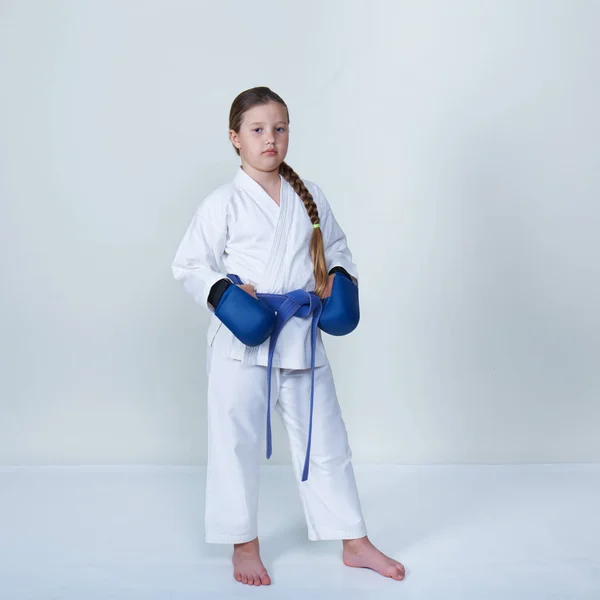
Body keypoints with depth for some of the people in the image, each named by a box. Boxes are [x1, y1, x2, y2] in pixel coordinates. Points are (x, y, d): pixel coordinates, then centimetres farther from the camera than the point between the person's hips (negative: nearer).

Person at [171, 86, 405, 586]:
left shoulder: (310, 198, 6)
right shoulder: (223, 203, -5)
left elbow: (335, 246, 19)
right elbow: (188, 265, -3)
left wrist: (338, 274, 0)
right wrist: (224, 290, -18)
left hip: (302, 338, 4)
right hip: (242, 341, -3)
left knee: (325, 440, 12)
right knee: (237, 444, 6)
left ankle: (355, 543, 27)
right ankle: (244, 545, 26)